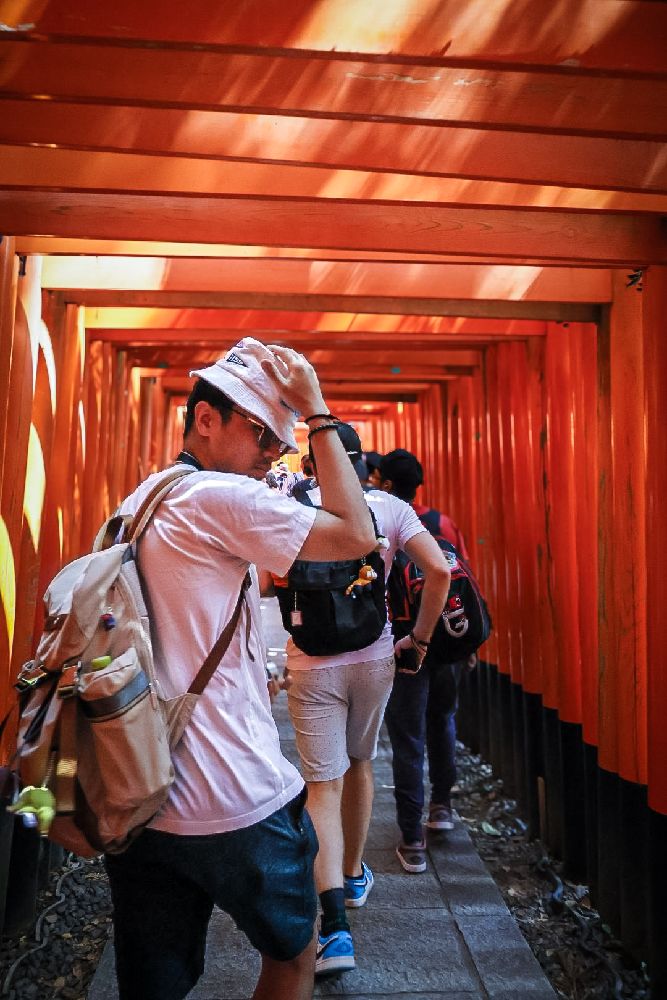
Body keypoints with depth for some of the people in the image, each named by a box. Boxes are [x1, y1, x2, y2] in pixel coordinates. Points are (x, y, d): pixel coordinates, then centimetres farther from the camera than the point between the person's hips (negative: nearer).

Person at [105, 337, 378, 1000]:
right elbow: (355, 535, -15)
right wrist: (317, 410, -10)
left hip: (136, 801, 8)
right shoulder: (221, 497, -15)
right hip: (236, 805, -7)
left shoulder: (137, 503, 12)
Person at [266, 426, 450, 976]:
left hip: (313, 665, -2)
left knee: (323, 784, 4)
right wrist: (420, 636, -1)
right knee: (361, 764, 23)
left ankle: (335, 925, -3)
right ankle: (354, 876, 41)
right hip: (374, 659, 3)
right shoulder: (390, 506, -3)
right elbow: (440, 570, -11)